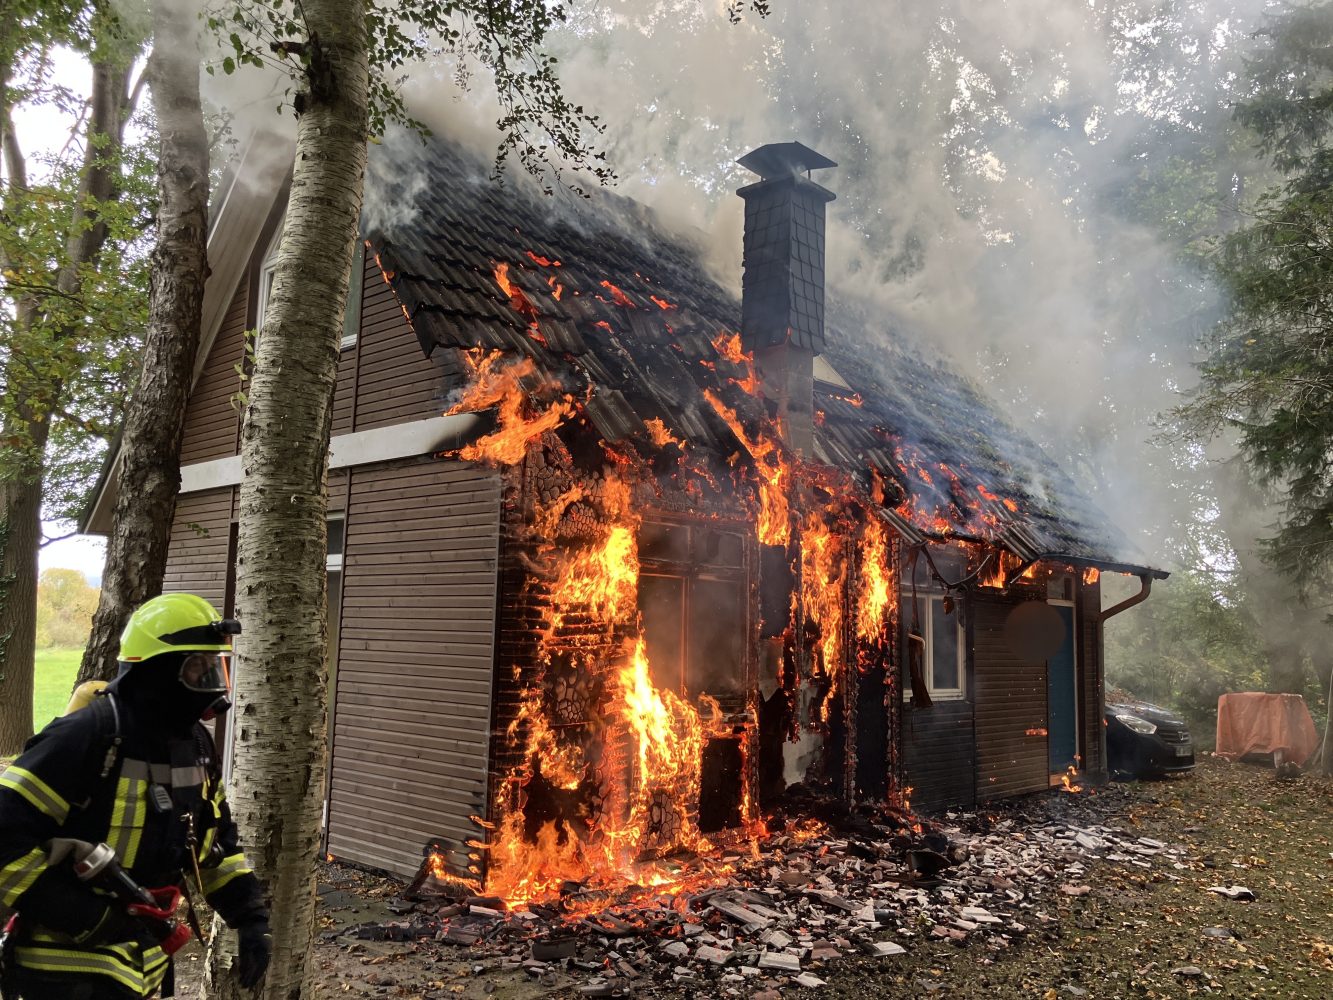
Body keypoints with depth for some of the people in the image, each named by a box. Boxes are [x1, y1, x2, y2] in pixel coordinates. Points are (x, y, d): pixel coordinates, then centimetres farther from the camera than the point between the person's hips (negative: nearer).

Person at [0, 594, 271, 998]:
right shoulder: (87, 737, -22)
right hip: (73, 967, -8)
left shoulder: (195, 743, 4)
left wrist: (251, 916, 6)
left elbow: (217, 839, 13)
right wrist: (85, 916, -24)